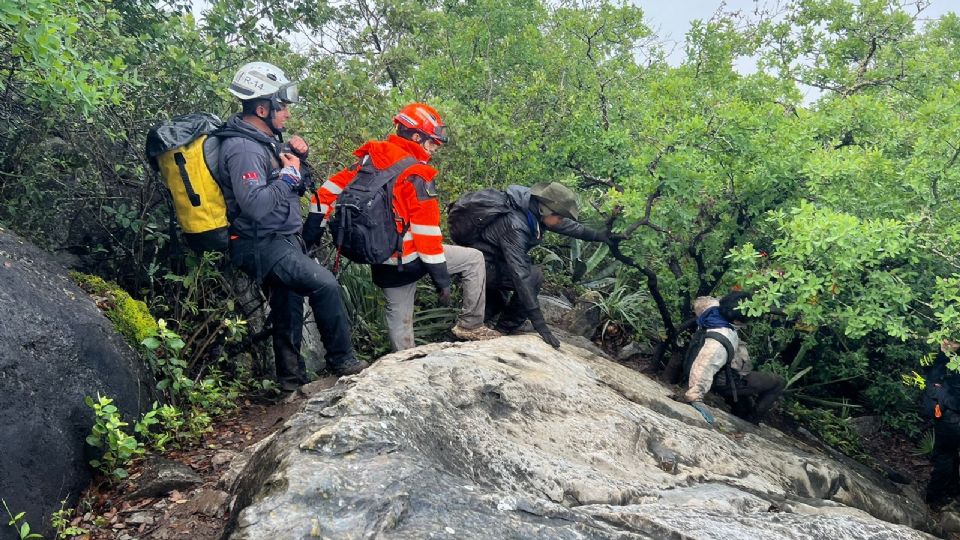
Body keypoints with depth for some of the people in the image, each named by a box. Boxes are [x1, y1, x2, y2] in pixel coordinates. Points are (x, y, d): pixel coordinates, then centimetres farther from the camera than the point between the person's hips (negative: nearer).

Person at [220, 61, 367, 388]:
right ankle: (342, 361, -9)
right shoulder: (243, 148, -19)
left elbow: (296, 188, 23)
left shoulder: (264, 140, 13)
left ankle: (291, 376, 30)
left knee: (288, 310, 17)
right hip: (263, 246, -11)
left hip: (280, 242, 11)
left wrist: (298, 156, 5)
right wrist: (289, 174, -19)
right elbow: (256, 205, -30)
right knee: (325, 285, -22)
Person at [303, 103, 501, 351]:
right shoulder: (417, 174, -16)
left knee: (399, 318, 19)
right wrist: (441, 278, -11)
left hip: (381, 260, 7)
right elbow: (426, 230, -18)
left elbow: (329, 190, 5)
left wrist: (311, 233, 11)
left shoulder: (370, 157, 5)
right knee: (473, 259, 7)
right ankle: (470, 325, 14)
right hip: (408, 260, -7)